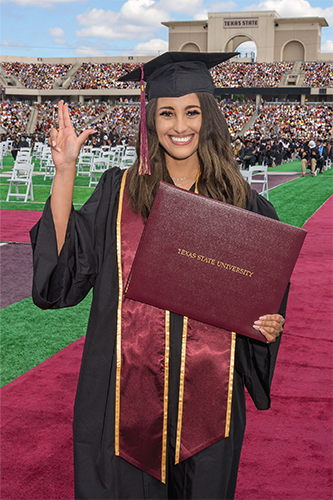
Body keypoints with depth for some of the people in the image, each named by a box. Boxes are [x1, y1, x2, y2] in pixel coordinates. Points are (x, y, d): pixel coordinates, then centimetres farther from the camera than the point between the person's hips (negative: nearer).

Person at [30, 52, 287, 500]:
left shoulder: (240, 202, 1)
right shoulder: (119, 193, 0)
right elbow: (63, 270, -9)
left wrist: (270, 323, -11)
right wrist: (65, 172, -13)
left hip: (207, 394, 1)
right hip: (129, 392, 0)